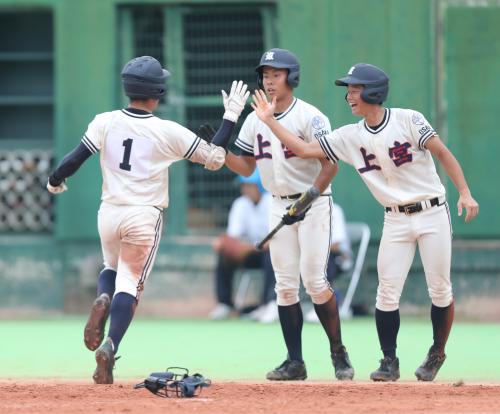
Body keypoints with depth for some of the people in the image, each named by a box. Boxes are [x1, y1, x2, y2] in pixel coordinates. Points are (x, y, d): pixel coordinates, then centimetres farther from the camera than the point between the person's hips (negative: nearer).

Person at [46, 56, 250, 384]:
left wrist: (55, 182, 15)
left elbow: (74, 159, -6)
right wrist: (231, 116, 5)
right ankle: (109, 346, -21)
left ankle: (103, 299, -7)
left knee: (112, 269, 27)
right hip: (144, 217, -3)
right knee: (129, 286, 0)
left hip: (109, 212, 3)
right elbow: (214, 158, -5)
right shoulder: (168, 132, -10)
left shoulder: (106, 123, -4)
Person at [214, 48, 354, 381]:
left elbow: (330, 166, -15)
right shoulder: (255, 120, 7)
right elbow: (246, 167, 12)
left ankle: (338, 351, 3)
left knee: (314, 279, -12)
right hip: (279, 205, 6)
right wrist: (218, 151, -7)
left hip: (314, 202, -6)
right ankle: (295, 362, 5)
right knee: (285, 285, 2)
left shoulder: (310, 117, -12)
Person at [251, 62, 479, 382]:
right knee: (387, 293, -4)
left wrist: (465, 194, -20)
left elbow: (443, 153, -11)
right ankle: (390, 362, 6)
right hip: (396, 221, 4)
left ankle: (437, 355, 18)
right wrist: (269, 120, 0)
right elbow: (304, 149, 5)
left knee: (440, 290, -1)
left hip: (432, 214, -4)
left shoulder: (408, 120, -9)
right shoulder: (351, 137, 4)